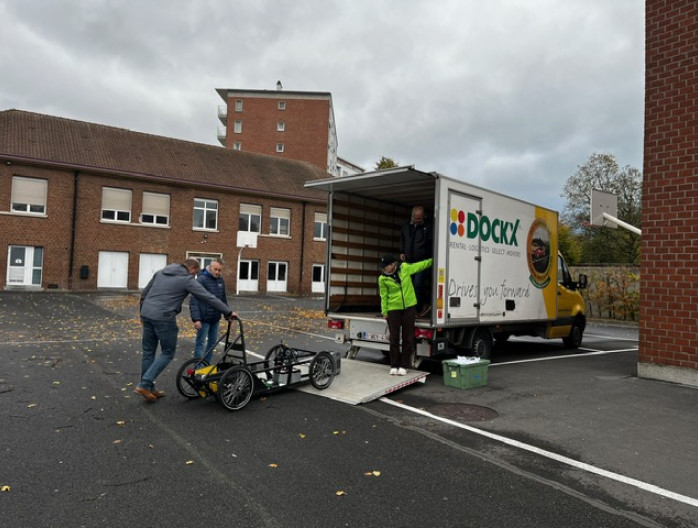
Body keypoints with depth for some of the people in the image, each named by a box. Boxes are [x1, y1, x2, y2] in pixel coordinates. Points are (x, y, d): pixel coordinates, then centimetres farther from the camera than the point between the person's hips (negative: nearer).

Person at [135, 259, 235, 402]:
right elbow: (209, 298, -4)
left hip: (147, 314, 8)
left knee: (148, 352, 15)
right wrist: (228, 312, 0)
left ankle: (149, 388, 23)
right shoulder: (187, 280, -3)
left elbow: (144, 293, 20)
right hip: (164, 318, -7)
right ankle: (144, 384, -1)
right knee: (168, 353, 6)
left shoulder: (161, 272, 17)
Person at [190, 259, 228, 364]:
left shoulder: (221, 280, 8)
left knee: (213, 342, 13)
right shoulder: (201, 279, -13)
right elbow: (194, 301, -18)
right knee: (201, 343, -2)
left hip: (216, 318, 7)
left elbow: (223, 299, 19)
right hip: (204, 318, -7)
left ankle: (206, 364, 26)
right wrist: (196, 319, -25)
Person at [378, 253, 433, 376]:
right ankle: (394, 365, 14)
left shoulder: (405, 268, -6)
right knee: (394, 338, 2)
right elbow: (384, 296, 0)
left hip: (409, 307, 1)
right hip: (393, 309, -1)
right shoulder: (383, 279, -7)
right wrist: (384, 312, 2)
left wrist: (432, 260, 13)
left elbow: (420, 265, 9)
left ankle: (404, 365, 14)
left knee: (408, 337, 4)